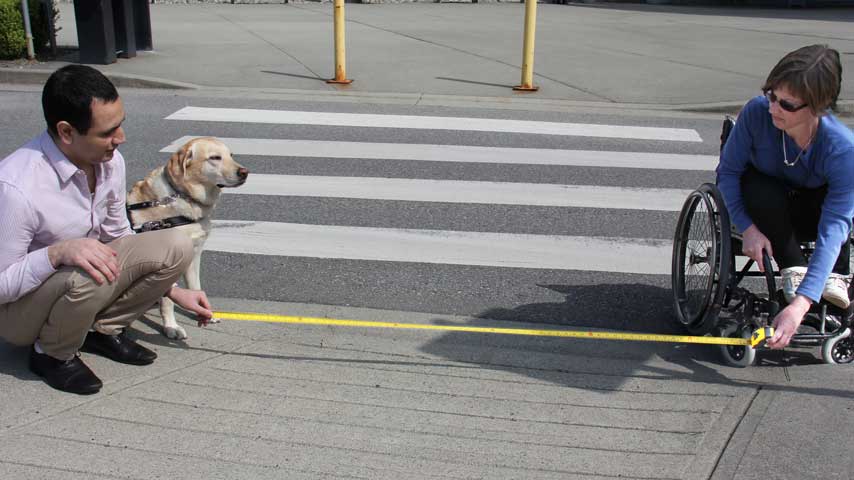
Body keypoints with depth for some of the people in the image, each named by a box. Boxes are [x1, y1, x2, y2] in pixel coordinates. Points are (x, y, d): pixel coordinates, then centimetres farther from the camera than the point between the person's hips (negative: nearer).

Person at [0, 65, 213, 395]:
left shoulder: (110, 161, -10)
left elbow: (118, 238, 6)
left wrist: (173, 291, 3)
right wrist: (58, 252, -40)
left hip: (77, 281, 6)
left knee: (176, 247, -10)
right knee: (87, 277, -38)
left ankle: (102, 330, 3)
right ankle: (52, 354, -6)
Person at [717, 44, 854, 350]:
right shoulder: (757, 112, -29)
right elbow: (728, 170, -15)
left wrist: (800, 305, -45)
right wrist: (747, 227, -30)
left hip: (811, 214, 0)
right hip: (766, 210, 1)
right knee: (760, 189, -35)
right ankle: (793, 268, -16)